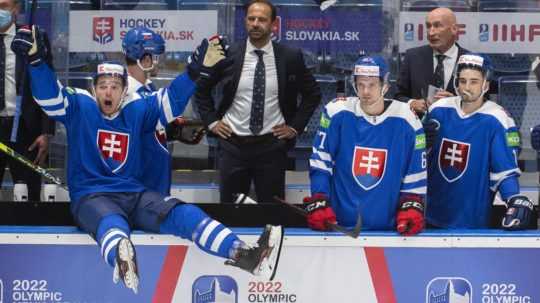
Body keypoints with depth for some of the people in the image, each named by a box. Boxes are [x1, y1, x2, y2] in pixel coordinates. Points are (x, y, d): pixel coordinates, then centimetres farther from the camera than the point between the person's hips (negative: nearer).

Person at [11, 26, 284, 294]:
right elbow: (49, 95, -11)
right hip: (90, 198, -4)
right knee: (113, 225, -40)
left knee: (183, 213, -19)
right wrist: (36, 58, -27)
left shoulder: (137, 111, 14)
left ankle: (242, 254, -36)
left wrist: (200, 68, -1)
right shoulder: (79, 108, 4)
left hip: (133, 194, 5)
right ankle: (121, 261, -77)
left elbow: (173, 98, 11)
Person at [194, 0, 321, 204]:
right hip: (233, 144, 1)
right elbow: (201, 88, 12)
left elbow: (313, 93, 10)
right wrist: (211, 121, 4)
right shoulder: (228, 55, -2)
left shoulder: (291, 57, -3)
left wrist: (295, 126, 3)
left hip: (272, 145, -1)